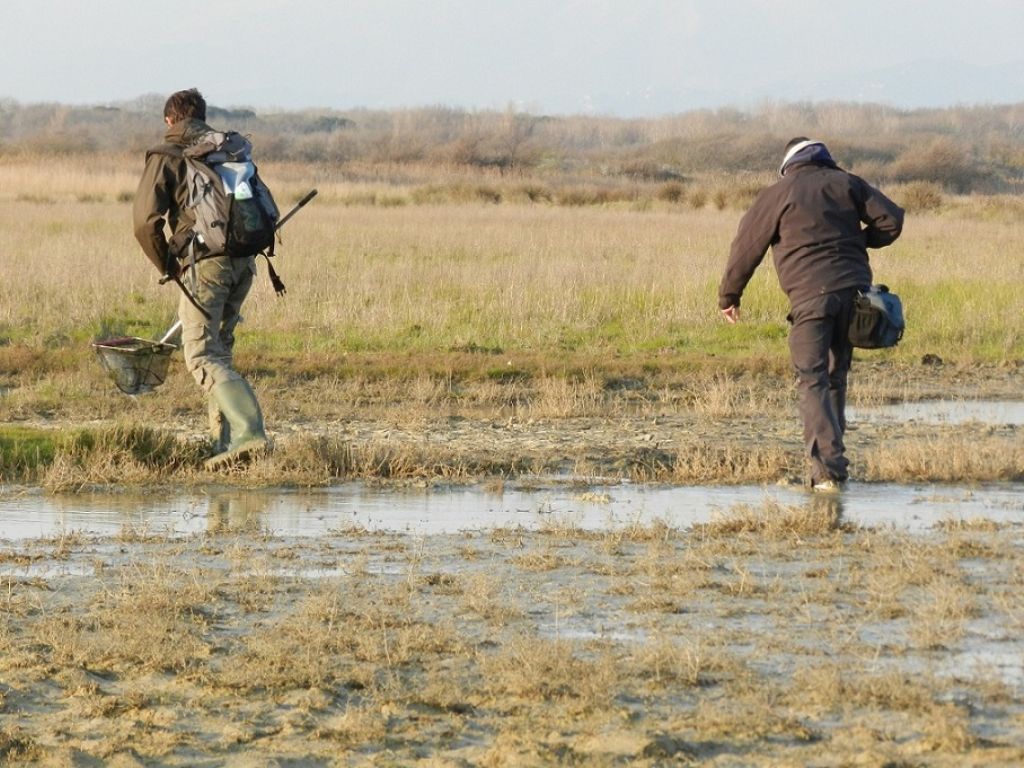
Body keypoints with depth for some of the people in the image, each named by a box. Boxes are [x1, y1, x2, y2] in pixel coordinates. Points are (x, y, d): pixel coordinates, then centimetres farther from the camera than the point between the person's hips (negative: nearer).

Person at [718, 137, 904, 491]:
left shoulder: (776, 195, 5)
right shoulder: (846, 184, 13)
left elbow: (746, 248, 6)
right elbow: (891, 219, 8)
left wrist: (729, 296, 18)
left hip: (810, 296, -4)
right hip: (854, 290, 4)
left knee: (812, 382, -7)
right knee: (835, 377, 16)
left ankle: (829, 466, -23)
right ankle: (831, 463, 18)